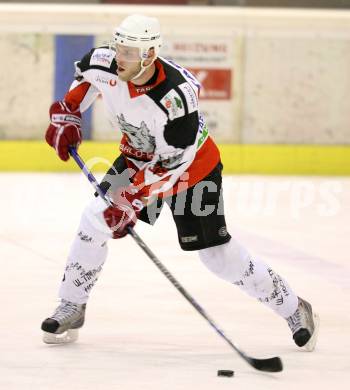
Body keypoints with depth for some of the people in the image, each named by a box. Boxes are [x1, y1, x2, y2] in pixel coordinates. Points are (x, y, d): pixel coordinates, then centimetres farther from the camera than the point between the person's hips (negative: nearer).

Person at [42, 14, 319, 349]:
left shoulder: (175, 95, -39)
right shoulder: (104, 64, -22)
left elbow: (172, 162, -33)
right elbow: (84, 75, 5)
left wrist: (130, 201, -34)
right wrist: (66, 115, -3)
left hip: (191, 167, -5)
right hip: (138, 157, 6)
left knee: (218, 254, -4)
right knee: (94, 221, -8)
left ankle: (293, 309, 11)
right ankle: (70, 310, 8)